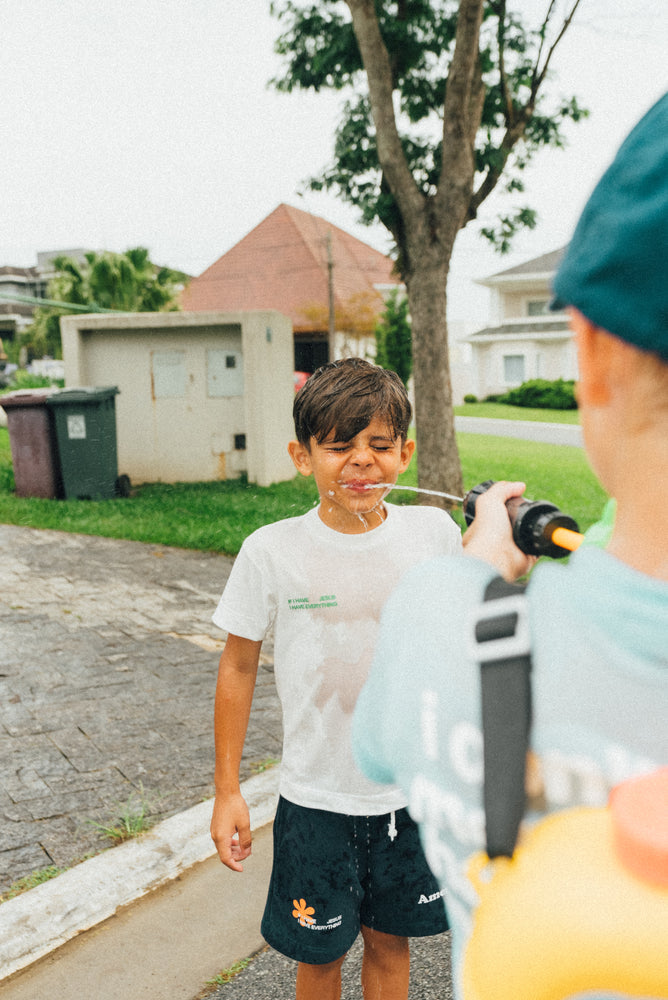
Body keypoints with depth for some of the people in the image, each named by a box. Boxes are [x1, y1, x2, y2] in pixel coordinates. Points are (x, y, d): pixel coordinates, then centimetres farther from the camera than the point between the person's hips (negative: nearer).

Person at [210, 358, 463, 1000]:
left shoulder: (435, 532, -9)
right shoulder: (272, 551, -14)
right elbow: (238, 667, -4)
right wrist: (226, 791, 0)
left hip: (413, 787, 2)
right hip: (316, 797, -1)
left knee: (389, 938, 20)